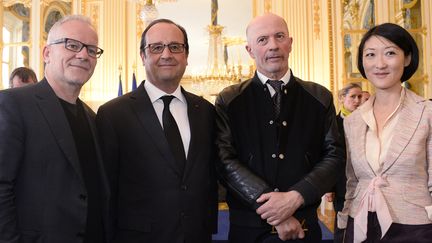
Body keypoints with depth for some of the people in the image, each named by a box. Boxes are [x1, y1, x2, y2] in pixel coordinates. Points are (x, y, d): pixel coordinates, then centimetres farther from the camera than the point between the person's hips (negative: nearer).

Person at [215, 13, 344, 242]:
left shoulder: (320, 98, 3)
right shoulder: (229, 101, -2)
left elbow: (334, 154, -1)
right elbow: (225, 160, -10)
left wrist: (296, 197, -16)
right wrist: (272, 209, -17)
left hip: (304, 225, 1)